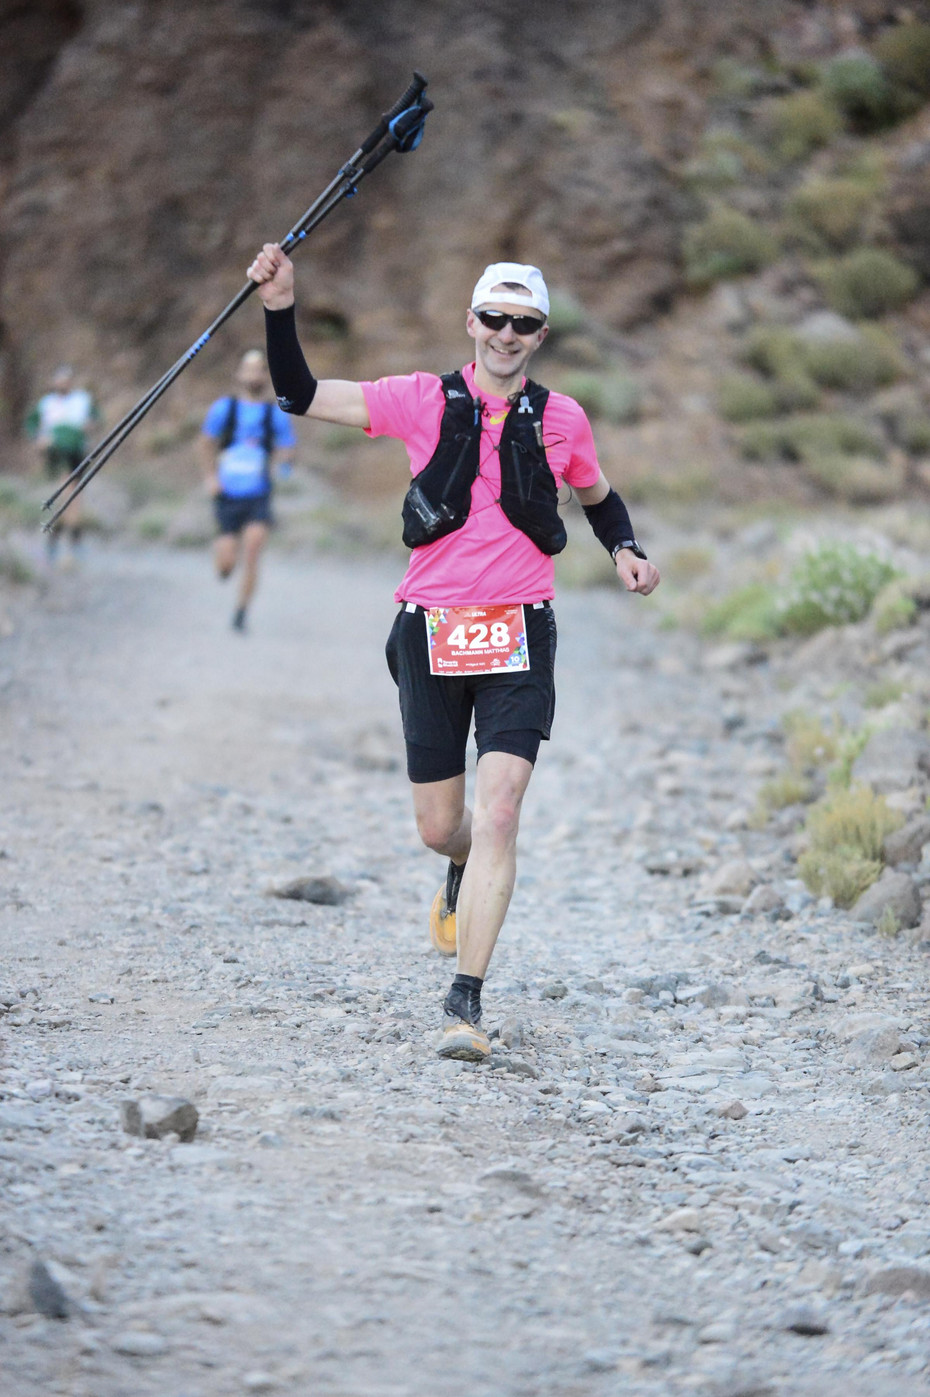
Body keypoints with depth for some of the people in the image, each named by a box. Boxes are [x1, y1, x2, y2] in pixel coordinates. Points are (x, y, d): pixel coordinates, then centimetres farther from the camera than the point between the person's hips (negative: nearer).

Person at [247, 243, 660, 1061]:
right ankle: (467, 873, 48)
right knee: (439, 827, 8)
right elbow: (302, 396, 3)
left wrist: (626, 551, 4)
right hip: (430, 630, 1)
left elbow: (600, 499, 24)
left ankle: (466, 1004, -13)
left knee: (499, 812, -16)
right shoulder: (425, 401, 3)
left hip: (518, 635, -1)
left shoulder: (561, 420, 6)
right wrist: (281, 310, -10)